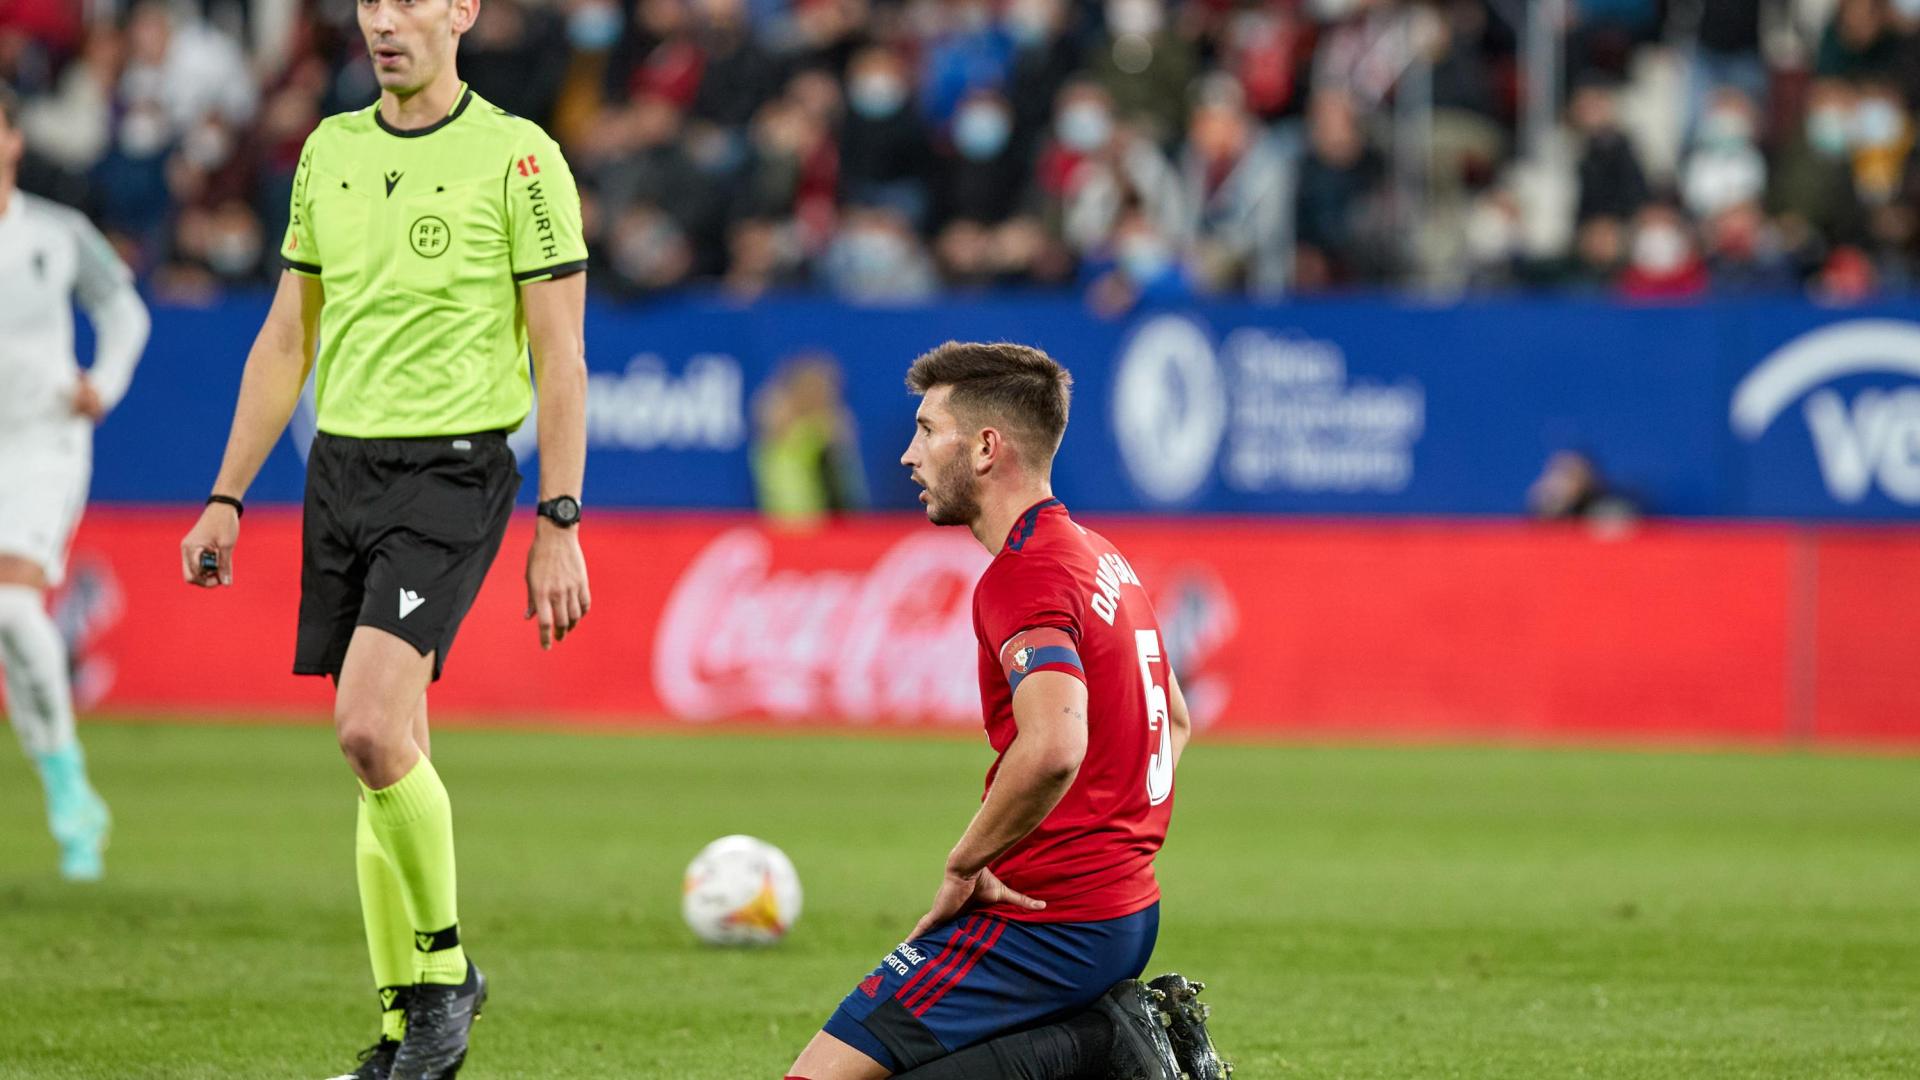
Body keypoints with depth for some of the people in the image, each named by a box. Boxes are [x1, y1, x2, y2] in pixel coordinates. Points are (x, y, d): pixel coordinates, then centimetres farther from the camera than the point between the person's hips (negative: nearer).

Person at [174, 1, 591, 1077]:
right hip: (341, 466, 6)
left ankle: (448, 966, -2)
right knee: (389, 753, 7)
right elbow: (286, 341, 18)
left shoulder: (518, 155, -6)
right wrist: (226, 498, 14)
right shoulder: (330, 150, 12)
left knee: (371, 728, -21)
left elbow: (560, 358, -6)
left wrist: (560, 525, -12)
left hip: (452, 471, -6)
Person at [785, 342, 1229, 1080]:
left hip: (1047, 920, -10)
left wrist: (965, 865, -20)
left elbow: (1054, 747, -34)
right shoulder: (1102, 559, 15)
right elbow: (1175, 722, 28)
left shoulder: (1022, 577, -17)